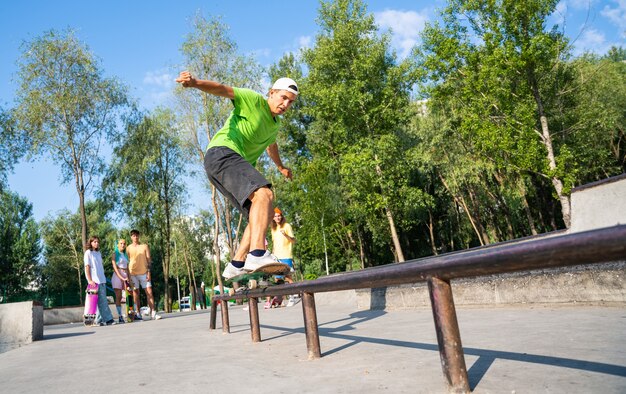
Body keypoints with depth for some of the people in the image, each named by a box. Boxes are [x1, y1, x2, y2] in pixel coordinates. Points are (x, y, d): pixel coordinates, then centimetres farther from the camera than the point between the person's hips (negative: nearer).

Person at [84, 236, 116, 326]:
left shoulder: (98, 253, 18)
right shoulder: (88, 253, -2)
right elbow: (87, 267, -6)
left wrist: (103, 278, 13)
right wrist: (90, 280, -13)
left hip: (102, 280, 7)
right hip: (95, 281, -7)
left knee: (102, 301, 7)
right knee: (102, 301, -7)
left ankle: (98, 320, 12)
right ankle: (108, 319, -6)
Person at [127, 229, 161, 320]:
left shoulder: (144, 246, 7)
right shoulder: (128, 248, 7)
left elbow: (148, 259, 4)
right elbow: (127, 261, 8)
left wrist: (149, 272, -5)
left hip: (144, 272, 0)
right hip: (133, 273, 0)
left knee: (149, 292, -6)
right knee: (135, 292, 2)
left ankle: (153, 313, -7)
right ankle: (138, 314, 7)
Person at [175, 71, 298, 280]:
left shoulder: (275, 124, 24)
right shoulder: (254, 100, -1)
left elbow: (271, 144, 45)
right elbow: (222, 90, -16)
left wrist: (280, 166, 61)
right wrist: (195, 82, -35)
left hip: (238, 164, 10)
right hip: (222, 153, -10)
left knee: (260, 218, 4)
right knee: (264, 193, -32)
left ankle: (236, 265, 4)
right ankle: (258, 254, -46)